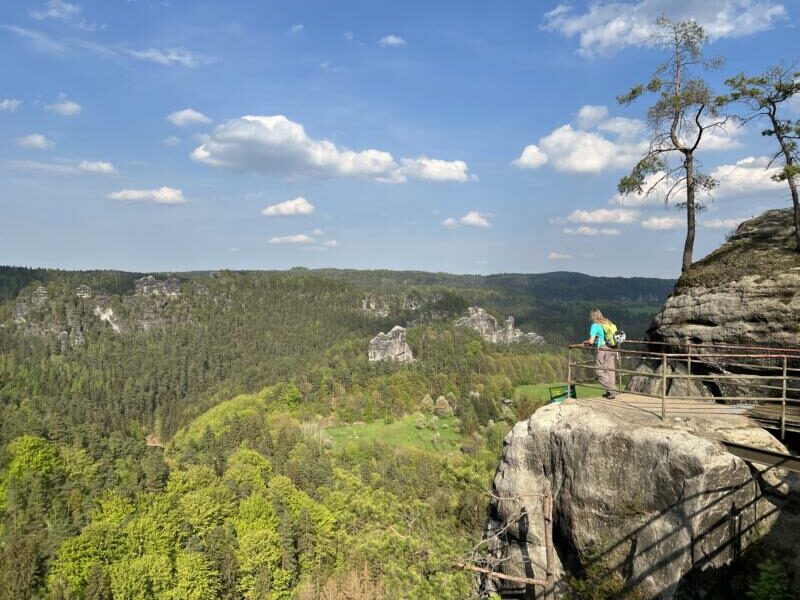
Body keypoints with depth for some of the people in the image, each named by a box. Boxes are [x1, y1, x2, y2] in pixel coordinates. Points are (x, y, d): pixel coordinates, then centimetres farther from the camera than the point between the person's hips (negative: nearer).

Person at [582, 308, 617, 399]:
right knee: (609, 371, 11)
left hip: (602, 350, -7)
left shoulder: (595, 325, -8)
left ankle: (611, 390, -3)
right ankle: (610, 392, 14)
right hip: (610, 349, 7)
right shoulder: (607, 323, 12)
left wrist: (585, 342, 8)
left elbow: (591, 341, -14)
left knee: (599, 371, 2)